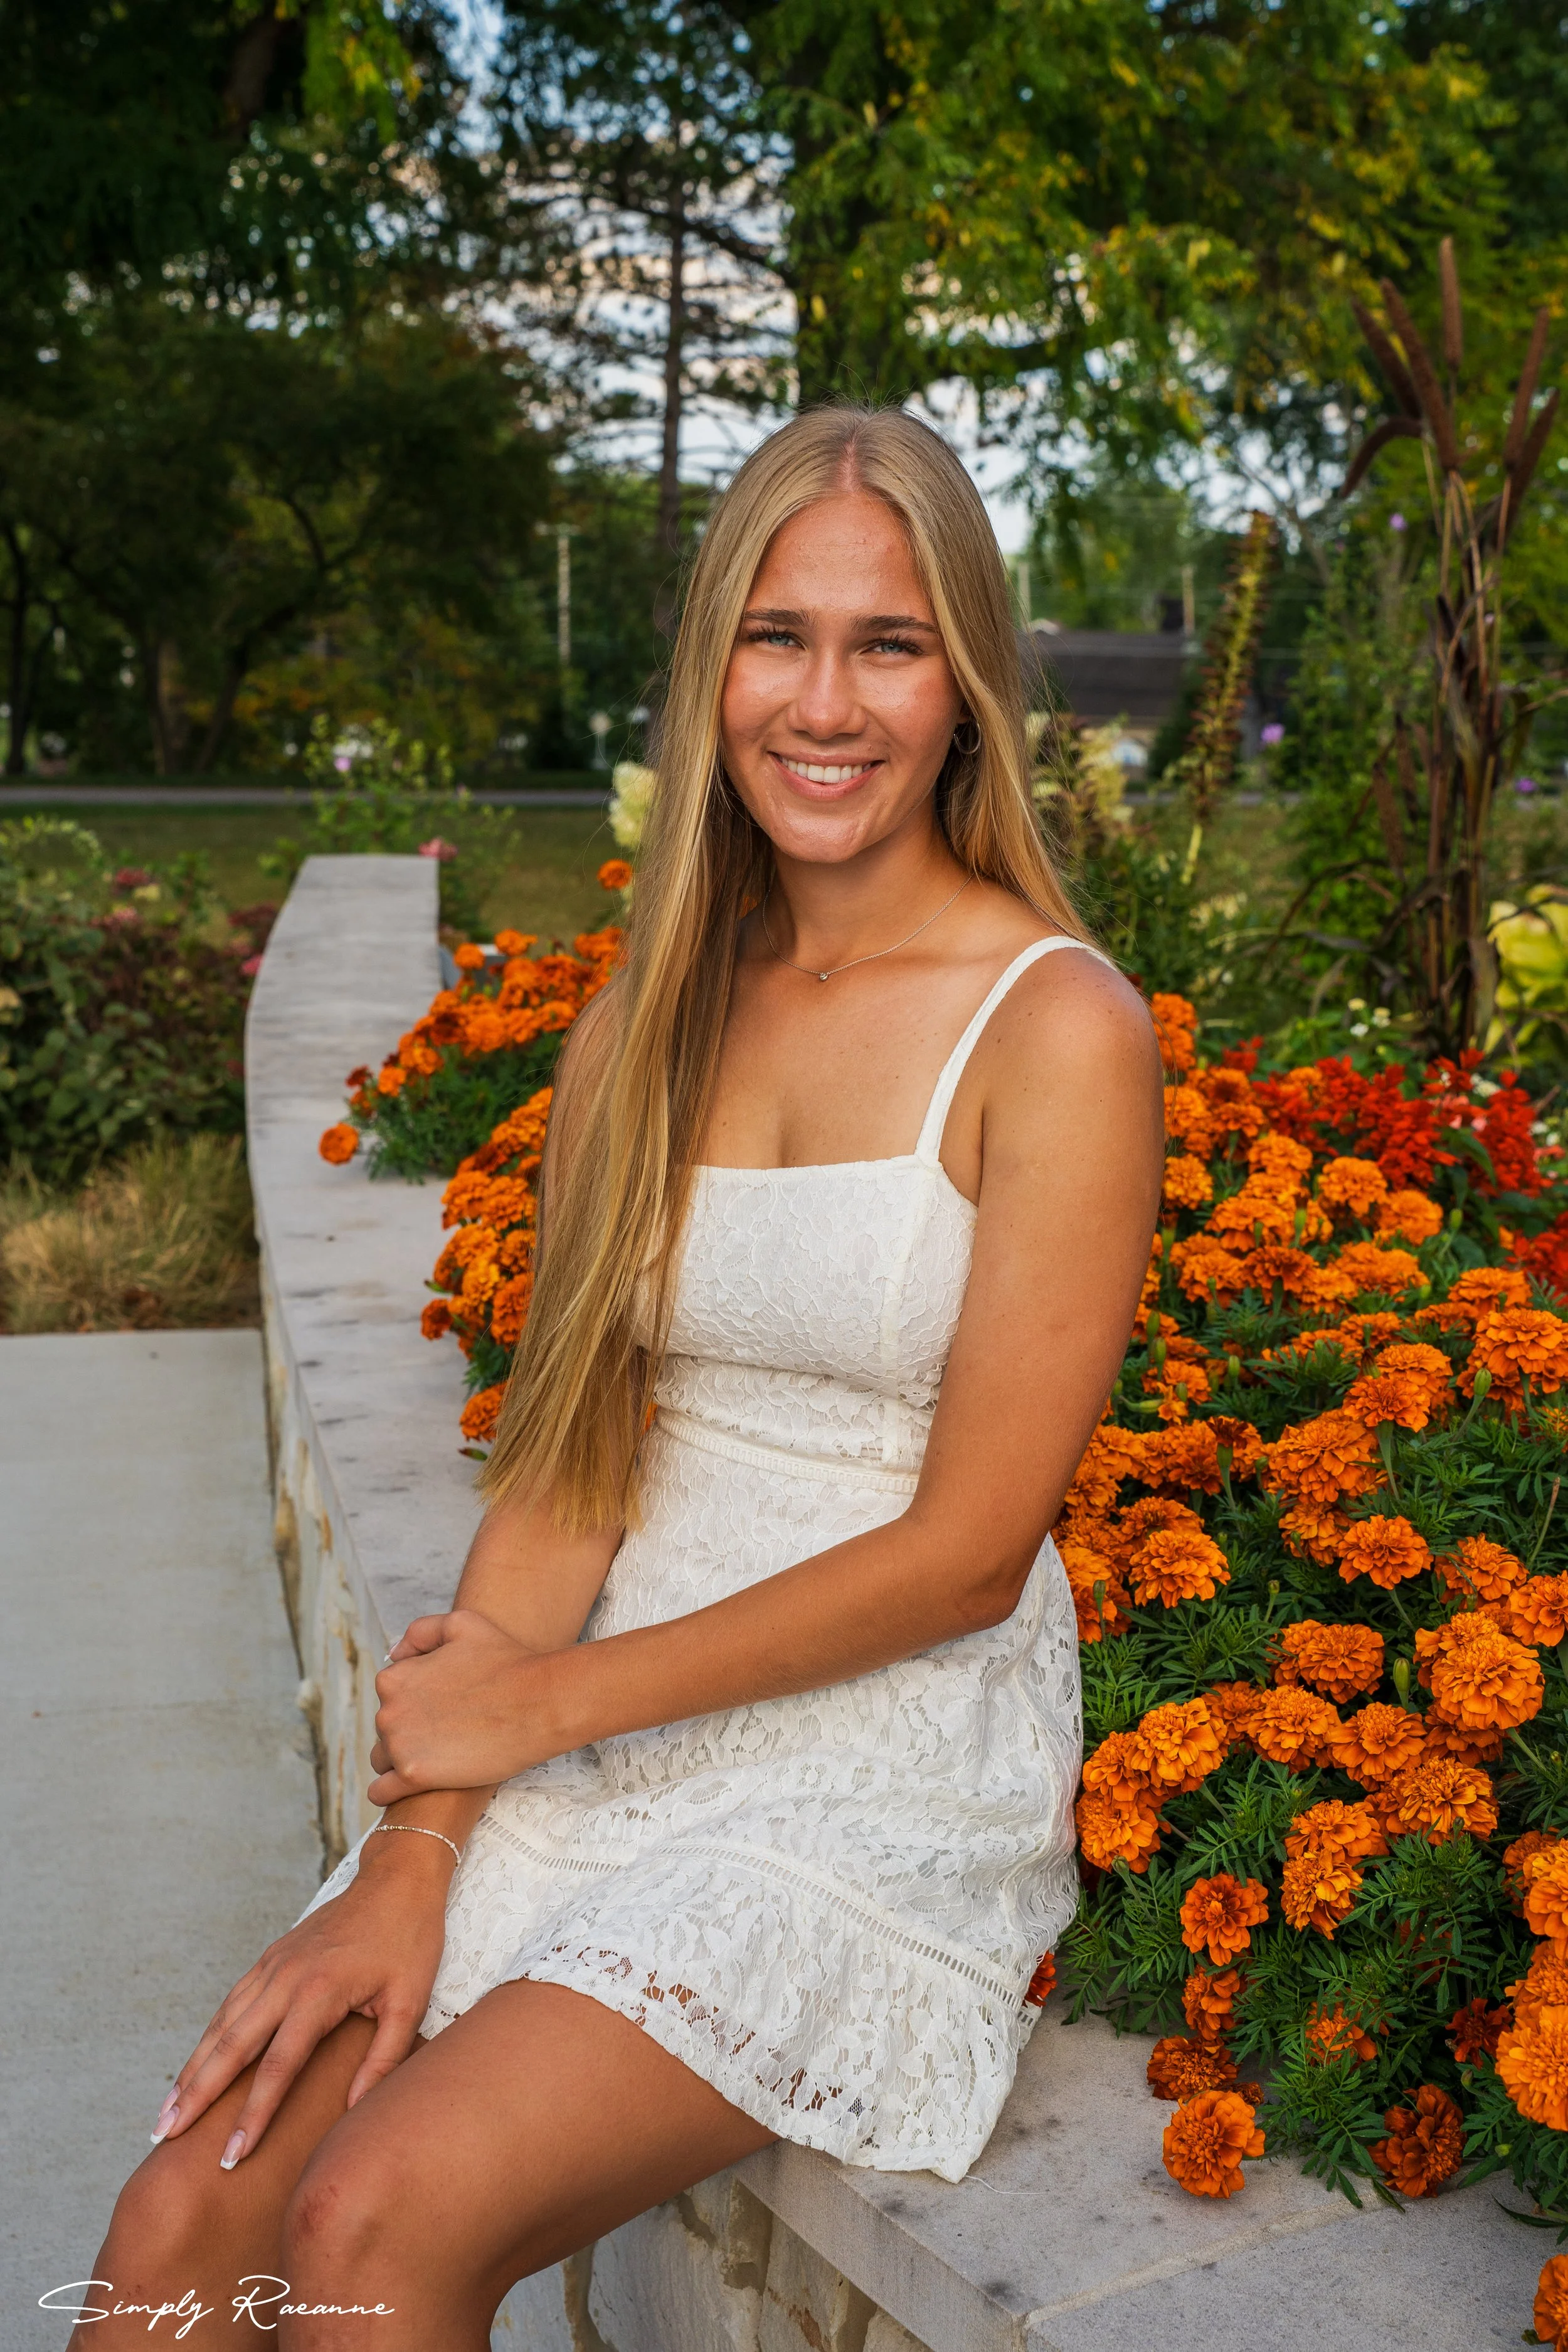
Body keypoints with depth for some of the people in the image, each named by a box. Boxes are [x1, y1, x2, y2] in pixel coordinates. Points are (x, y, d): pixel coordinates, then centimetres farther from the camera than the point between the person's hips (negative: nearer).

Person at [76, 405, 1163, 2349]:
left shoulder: (1058, 1024, -10)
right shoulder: (652, 1017, 7)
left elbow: (971, 1548, -12)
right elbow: (568, 1465, 3)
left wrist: (546, 1700, -8)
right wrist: (416, 1851, -7)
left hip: (892, 1772, -4)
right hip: (601, 1745, 4)